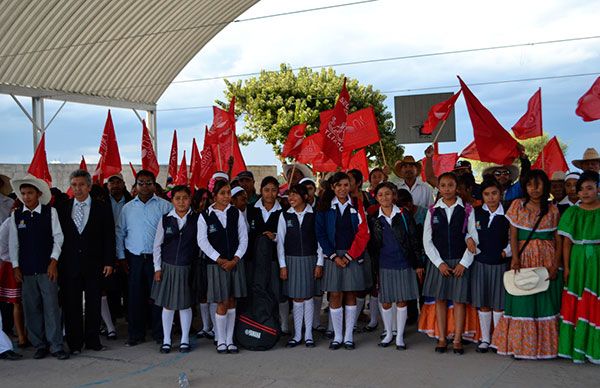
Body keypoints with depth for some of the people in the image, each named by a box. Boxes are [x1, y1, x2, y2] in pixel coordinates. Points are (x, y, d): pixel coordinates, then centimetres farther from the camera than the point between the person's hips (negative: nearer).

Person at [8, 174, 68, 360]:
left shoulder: (51, 212, -1)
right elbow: (13, 242, 8)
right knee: (32, 309, 7)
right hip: (26, 270, 3)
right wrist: (15, 266, 4)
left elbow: (58, 237, -1)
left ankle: (56, 346, 5)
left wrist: (53, 261, -7)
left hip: (47, 268, -2)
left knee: (51, 307, -3)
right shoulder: (16, 215, 5)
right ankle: (39, 345, 18)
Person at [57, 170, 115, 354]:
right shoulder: (63, 209, 6)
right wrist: (57, 262, 0)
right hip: (69, 265, 1)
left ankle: (93, 340, 17)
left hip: (94, 264, -1)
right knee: (71, 305, 6)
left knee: (94, 305, 6)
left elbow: (109, 237, 1)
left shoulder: (102, 208, 2)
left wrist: (109, 262, -5)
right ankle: (74, 343, 16)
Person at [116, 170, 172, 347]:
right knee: (135, 297, 7)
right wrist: (121, 257, 8)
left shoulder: (164, 206, 0)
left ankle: (159, 333, 12)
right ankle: (136, 333, 18)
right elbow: (120, 233, 13)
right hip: (134, 258, 3)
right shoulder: (127, 208, 10)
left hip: (156, 257, -2)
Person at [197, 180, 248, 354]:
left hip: (235, 262, 3)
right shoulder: (205, 216, -2)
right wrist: (220, 260, -10)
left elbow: (244, 238, 2)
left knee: (232, 302, 6)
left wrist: (235, 259, -8)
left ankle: (229, 340, 15)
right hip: (216, 264, -2)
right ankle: (221, 341, 12)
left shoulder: (236, 213, 4)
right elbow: (202, 241, -6)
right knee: (222, 304, -2)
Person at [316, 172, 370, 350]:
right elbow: (320, 234, 0)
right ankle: (337, 336, 8)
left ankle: (349, 336, 10)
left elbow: (363, 234, -2)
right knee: (335, 295, -1)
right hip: (333, 256, 0)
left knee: (351, 295, 3)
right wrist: (334, 256, -8)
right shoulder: (325, 208, 3)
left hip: (353, 256, 0)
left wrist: (349, 256, -9)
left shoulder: (356, 206, 4)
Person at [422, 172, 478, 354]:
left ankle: (457, 340, 9)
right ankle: (442, 339, 13)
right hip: (438, 261, 1)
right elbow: (427, 240, 2)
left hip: (460, 262, -1)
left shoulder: (467, 210, 0)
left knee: (459, 300, 1)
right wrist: (439, 263, -6)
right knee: (440, 299, 5)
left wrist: (464, 263, -8)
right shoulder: (433, 211, 4)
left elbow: (473, 238, -1)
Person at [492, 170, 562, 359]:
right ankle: (520, 345, 9)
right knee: (522, 302, 0)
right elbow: (513, 234, 0)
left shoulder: (552, 209, 5)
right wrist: (515, 258, -12)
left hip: (546, 259, 1)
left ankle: (543, 345, 12)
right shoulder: (518, 205, 5)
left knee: (545, 301, 1)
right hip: (523, 258, 0)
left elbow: (558, 239, 3)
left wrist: (556, 264, -8)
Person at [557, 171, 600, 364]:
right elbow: (566, 242, 4)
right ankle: (576, 347, 12)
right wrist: (566, 266, -2)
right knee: (575, 305, 3)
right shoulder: (572, 212, 5)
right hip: (578, 261, 2)